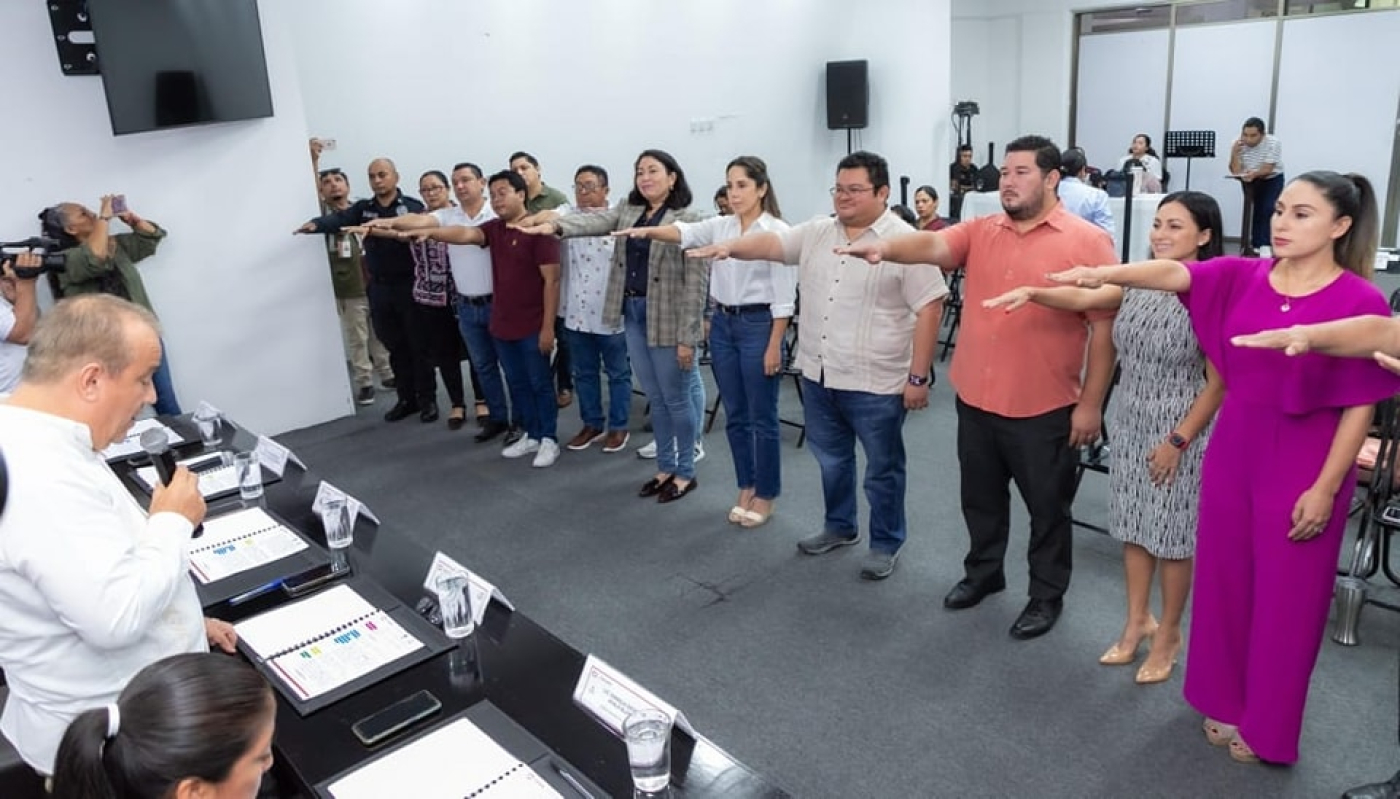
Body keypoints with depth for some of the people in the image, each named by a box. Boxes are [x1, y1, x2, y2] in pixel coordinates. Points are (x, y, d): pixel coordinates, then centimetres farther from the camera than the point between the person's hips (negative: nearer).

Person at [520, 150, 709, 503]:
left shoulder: (688, 220, -10)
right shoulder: (627, 212, 9)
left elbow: (695, 282, -13)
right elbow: (594, 221, -9)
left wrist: (687, 337, -16)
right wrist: (556, 224, -30)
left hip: (667, 318, -6)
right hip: (633, 314, 6)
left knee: (675, 399, 5)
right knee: (655, 399, 15)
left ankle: (686, 473, 20)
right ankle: (666, 468, 27)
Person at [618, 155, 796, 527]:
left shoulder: (777, 231, -9)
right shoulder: (720, 226, 6)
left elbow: (784, 296, -11)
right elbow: (684, 233, -13)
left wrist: (775, 346, -14)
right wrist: (648, 231, -33)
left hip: (758, 324, -6)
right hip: (722, 324, 6)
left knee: (762, 417, 4)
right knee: (735, 415, 13)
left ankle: (765, 494, 18)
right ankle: (746, 487, 27)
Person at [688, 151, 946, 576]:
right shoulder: (816, 233, 7)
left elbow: (929, 309, -13)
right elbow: (771, 243, 1)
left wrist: (918, 377, -15)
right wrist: (730, 247, -21)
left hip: (875, 383, -6)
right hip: (819, 375, 6)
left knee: (882, 468, 10)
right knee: (831, 459, 21)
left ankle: (886, 543, 26)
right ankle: (840, 526, 40)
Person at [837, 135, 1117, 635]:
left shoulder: (1087, 241, -7)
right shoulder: (980, 231, 6)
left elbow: (1105, 326, -8)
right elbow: (933, 246, -11)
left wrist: (1091, 403, -10)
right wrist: (887, 249, -34)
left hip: (1044, 408, -4)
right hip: (976, 400, 5)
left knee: (1047, 507, 12)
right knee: (981, 499, 20)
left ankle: (1047, 595, 30)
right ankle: (983, 572, 41)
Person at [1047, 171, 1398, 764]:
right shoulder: (1242, 277, 0)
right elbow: (1173, 274, -16)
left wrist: (1326, 487, -12)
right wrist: (1107, 274, -35)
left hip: (1303, 470, -4)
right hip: (1232, 455, 4)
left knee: (1285, 596, 8)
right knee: (1224, 581, 15)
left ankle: (1266, 725, 28)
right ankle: (1227, 701, 36)